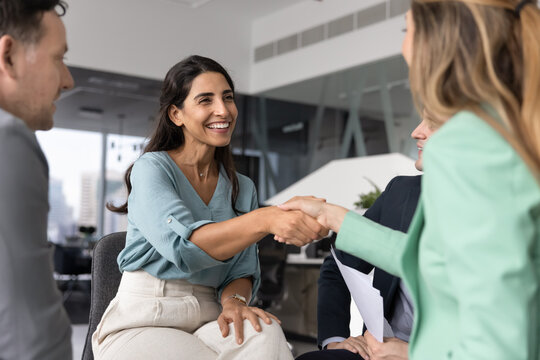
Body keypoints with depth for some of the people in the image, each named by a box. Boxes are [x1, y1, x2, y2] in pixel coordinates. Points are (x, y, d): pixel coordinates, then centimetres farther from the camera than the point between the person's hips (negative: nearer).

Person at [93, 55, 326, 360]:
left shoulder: (243, 188, 13)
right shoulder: (152, 168, -5)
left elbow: (242, 270, 9)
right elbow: (183, 245, -24)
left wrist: (234, 300, -16)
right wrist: (266, 219, -39)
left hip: (207, 322, 5)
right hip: (142, 323, -4)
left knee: (266, 334, -30)